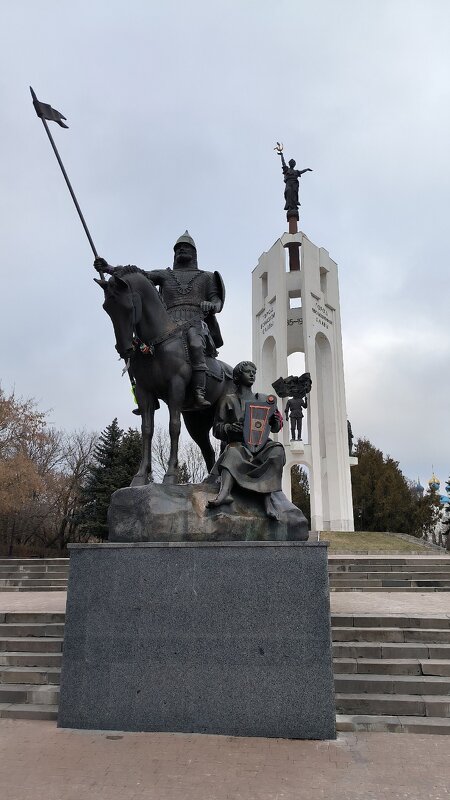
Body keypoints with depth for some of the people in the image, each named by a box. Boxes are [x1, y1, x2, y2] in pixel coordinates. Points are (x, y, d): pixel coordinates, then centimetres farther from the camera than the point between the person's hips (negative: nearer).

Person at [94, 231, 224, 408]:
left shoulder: (205, 277, 26)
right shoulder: (165, 275, 27)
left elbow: (217, 301, 17)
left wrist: (211, 306, -10)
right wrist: (109, 268, 3)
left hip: (195, 323, -2)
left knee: (195, 345, -37)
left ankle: (199, 395, -40)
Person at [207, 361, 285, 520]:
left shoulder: (264, 399, 23)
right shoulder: (229, 400, 15)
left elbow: (277, 427, 21)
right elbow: (216, 428, 8)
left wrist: (274, 420, -4)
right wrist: (229, 428, -15)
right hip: (238, 443, -2)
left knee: (277, 451, -31)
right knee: (232, 453, -37)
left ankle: (268, 497, -42)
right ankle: (224, 493, -61)